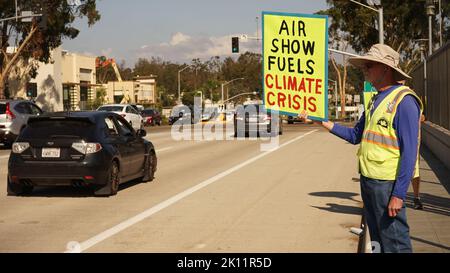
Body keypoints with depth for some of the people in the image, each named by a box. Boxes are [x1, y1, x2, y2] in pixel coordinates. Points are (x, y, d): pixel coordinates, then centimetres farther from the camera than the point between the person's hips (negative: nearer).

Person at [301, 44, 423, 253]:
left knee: (394, 243, -3)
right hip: (367, 180, 9)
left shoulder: (403, 101, -14)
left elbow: (409, 151, -18)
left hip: (387, 182, -9)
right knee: (377, 239, 18)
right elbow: (355, 136, 21)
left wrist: (399, 194, -22)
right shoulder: (376, 100, 15)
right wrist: (324, 122, 10)